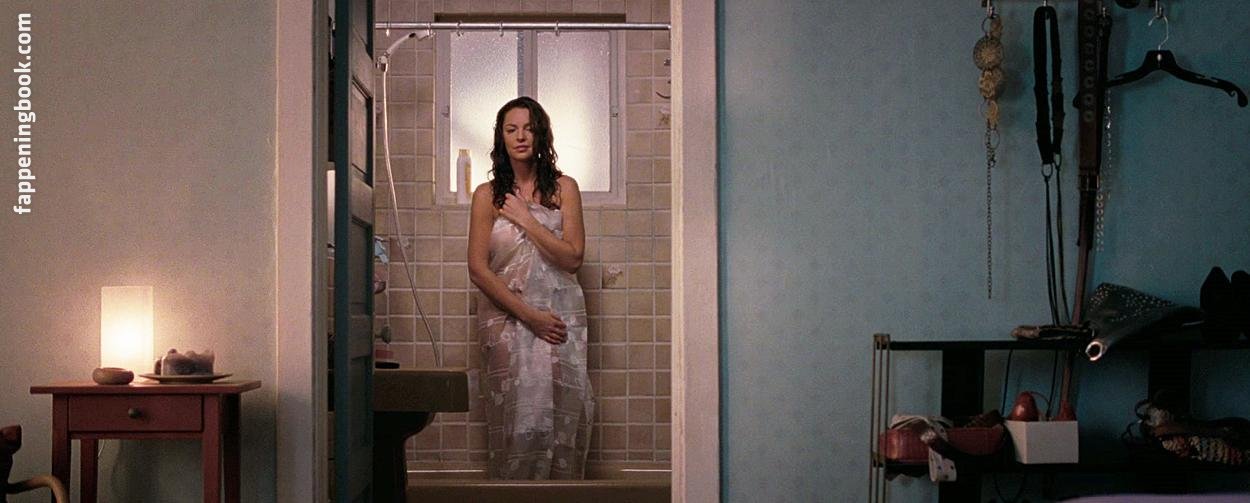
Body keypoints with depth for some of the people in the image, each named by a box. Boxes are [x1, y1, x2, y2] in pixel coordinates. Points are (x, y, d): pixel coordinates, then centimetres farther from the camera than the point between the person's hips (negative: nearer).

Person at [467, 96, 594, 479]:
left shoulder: (563, 188, 7)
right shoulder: (488, 195, 5)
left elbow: (572, 257, -2)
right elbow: (478, 270, -2)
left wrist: (527, 220, -8)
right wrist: (528, 314, -10)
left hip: (561, 316, 1)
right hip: (507, 318, -1)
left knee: (564, 415, -5)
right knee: (519, 417, -7)